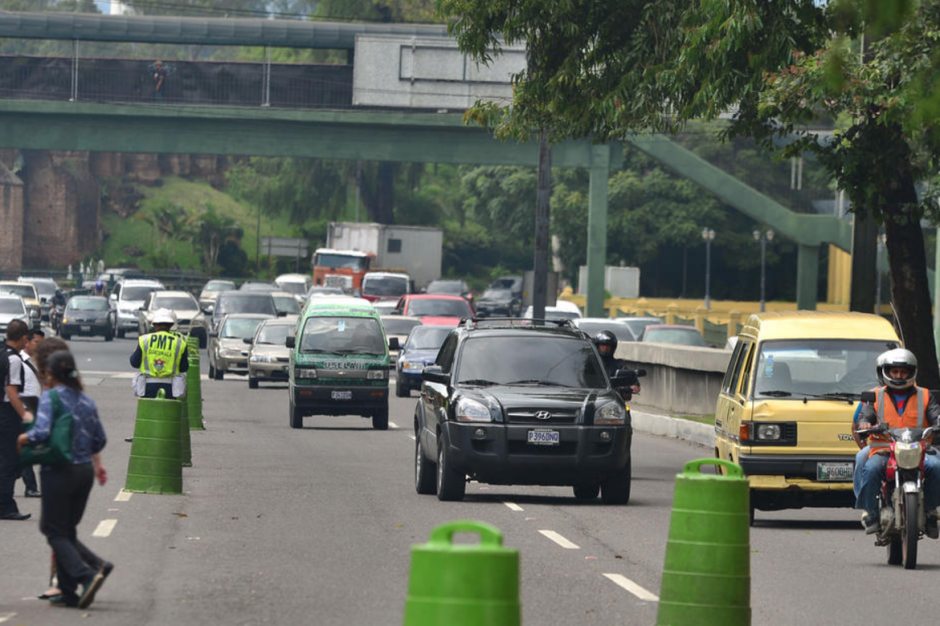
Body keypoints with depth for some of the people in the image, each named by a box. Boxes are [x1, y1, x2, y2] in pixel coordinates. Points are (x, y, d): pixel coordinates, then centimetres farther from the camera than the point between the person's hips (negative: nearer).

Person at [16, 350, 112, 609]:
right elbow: (99, 440, 16)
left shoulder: (50, 397, -12)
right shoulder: (86, 400, 8)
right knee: (68, 530, 15)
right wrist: (97, 463, 34)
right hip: (85, 471, 7)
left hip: (59, 471, -6)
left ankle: (87, 575, -19)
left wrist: (23, 439, -5)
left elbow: (42, 433, -25)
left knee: (56, 532, 0)